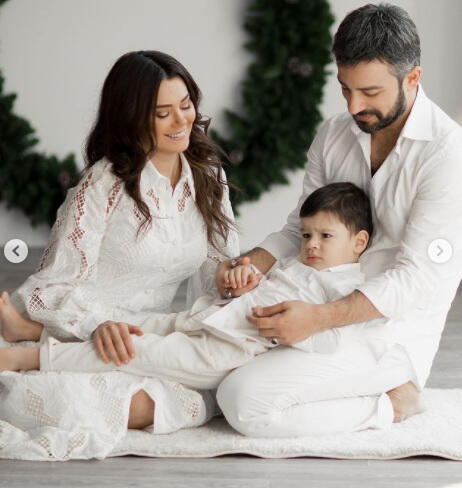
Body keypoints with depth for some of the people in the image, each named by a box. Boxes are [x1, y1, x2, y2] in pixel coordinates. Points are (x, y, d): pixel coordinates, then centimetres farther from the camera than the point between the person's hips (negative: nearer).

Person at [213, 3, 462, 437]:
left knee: (246, 400, -24)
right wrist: (251, 266, -10)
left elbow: (421, 278, -21)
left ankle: (392, 402, -5)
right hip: (326, 313, 8)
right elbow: (300, 230, 12)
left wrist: (320, 317, -32)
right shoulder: (333, 135, 6)